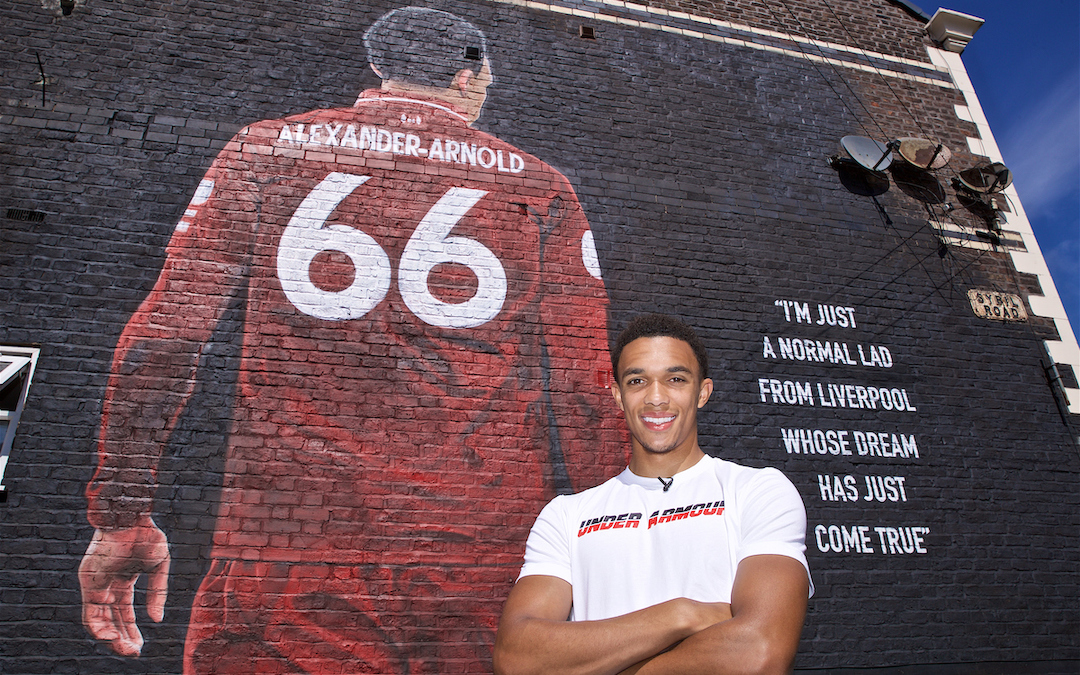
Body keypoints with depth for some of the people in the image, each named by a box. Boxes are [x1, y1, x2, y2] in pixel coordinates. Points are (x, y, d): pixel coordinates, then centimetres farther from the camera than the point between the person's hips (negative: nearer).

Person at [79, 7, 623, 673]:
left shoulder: (269, 148, 9)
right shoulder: (540, 186, 9)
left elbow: (164, 336, 1)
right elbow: (583, 387, 3)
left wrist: (122, 518, 7)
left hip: (288, 539, 0)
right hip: (487, 559, 1)